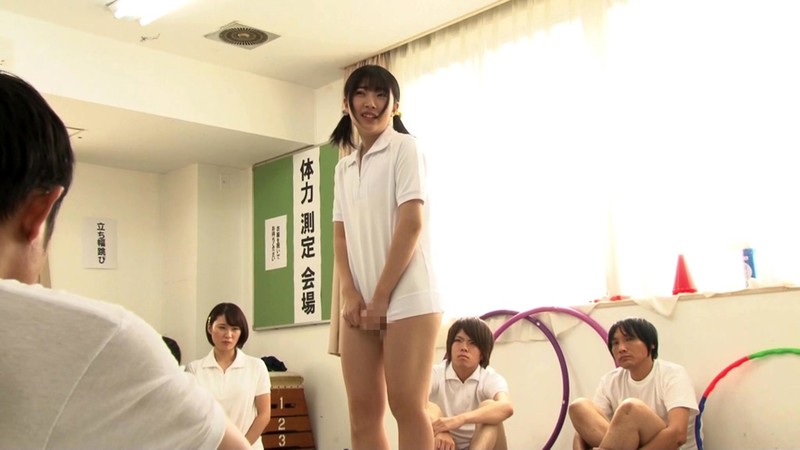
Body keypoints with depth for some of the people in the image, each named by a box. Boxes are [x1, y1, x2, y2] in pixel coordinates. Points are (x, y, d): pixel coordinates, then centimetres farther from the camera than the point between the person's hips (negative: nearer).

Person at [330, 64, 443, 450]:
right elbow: (341, 235, 12)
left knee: (406, 407, -8)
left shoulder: (404, 148, 0)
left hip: (406, 298, -6)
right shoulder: (344, 167, 18)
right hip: (360, 301, 6)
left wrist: (381, 296, -12)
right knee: (362, 412, 3)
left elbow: (412, 223, -10)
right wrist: (350, 293, -5)